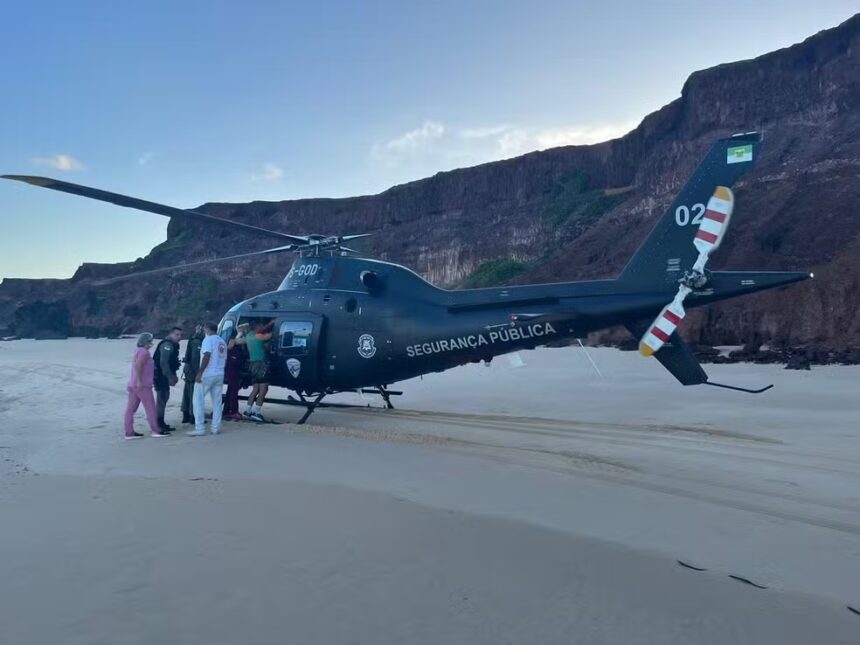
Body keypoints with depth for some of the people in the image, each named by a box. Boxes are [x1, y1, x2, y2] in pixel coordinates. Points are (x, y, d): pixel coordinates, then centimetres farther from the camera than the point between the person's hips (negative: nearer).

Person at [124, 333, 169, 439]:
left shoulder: (138, 351, 19)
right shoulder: (144, 352, -12)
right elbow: (138, 366, -23)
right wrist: (139, 381, -25)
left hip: (133, 385, 10)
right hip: (142, 385, -10)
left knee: (131, 408, 6)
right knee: (150, 407, -3)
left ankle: (129, 432, 8)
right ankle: (155, 430, 0)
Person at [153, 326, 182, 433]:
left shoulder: (173, 345, 16)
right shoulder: (167, 345, -16)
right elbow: (163, 362, -24)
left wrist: (173, 375, 15)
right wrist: (170, 376, -24)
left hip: (164, 376, 11)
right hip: (160, 375, -11)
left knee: (164, 398, 16)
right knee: (161, 399, -9)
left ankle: (161, 424, 25)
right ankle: (158, 425, -7)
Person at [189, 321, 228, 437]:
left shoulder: (208, 339, -8)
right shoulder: (222, 342, 16)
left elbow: (207, 356, -19)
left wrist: (199, 373, -20)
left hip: (207, 374, -7)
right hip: (220, 375, 7)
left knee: (199, 400, -1)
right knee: (217, 402, 10)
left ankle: (200, 429, -5)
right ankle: (216, 428, 10)